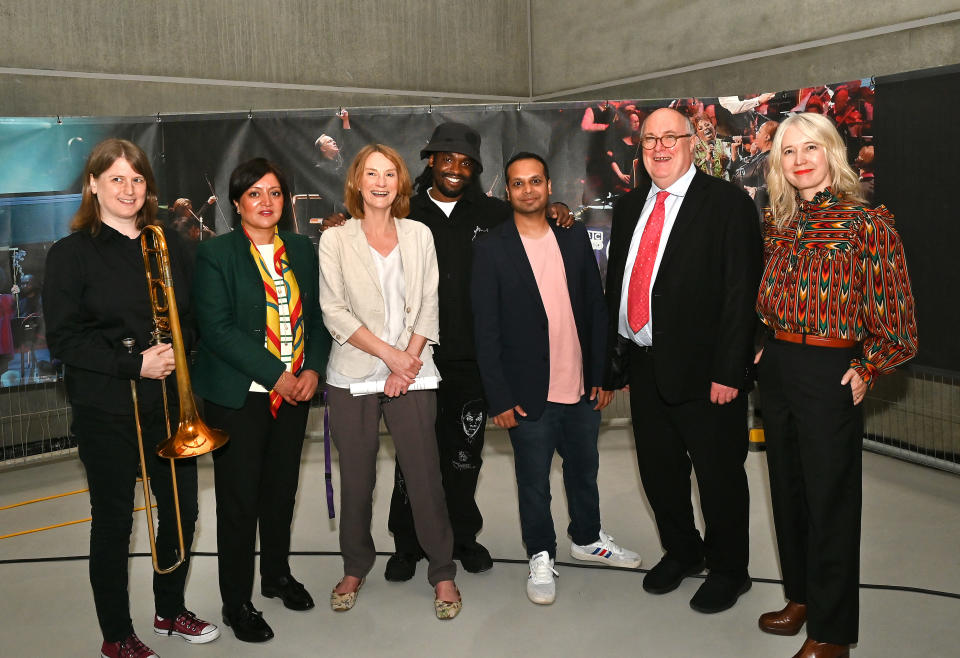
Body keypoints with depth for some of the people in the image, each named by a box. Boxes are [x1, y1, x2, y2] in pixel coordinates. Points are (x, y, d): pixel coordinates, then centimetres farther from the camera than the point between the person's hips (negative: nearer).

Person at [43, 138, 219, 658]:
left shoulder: (168, 245, 9)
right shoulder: (71, 253, -4)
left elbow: (189, 314, 12)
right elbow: (63, 339, -10)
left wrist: (177, 351, -10)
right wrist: (135, 364, -19)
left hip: (169, 399, 5)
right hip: (108, 409, -4)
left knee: (182, 509, 11)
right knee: (114, 521, 6)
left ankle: (171, 611, 34)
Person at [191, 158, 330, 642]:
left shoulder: (301, 249, 9)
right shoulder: (215, 253, -5)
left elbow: (317, 315, 11)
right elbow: (217, 328, -13)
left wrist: (313, 370, -6)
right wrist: (276, 376, -16)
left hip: (294, 391, 4)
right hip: (239, 397, -4)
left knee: (282, 489, 15)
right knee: (239, 500, 3)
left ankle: (277, 575, 36)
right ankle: (237, 602, 18)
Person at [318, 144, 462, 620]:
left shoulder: (419, 235, 8)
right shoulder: (335, 240, 4)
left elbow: (428, 306, 5)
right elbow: (333, 311, -4)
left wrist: (409, 359, -7)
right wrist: (389, 353, -11)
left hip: (411, 374, 0)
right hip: (352, 375, 0)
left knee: (424, 475, -1)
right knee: (356, 479, 7)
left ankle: (442, 572, 15)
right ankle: (355, 567, 27)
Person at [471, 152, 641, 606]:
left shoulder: (575, 238, 5)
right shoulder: (490, 249, -7)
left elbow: (596, 309, 7)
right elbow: (486, 330, -8)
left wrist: (602, 376, 3)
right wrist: (500, 398, -11)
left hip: (582, 389, 4)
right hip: (530, 396, -4)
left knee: (584, 469, 21)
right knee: (534, 483, 10)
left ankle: (588, 539, 43)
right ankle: (541, 557, 30)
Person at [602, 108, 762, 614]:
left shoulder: (728, 204, -9)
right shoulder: (629, 207, 11)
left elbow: (741, 292, -13)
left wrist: (728, 372, -18)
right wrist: (612, 357, 10)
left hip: (702, 368, -6)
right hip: (643, 364, 6)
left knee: (719, 476, 9)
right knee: (658, 469, 18)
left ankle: (728, 569, 30)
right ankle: (681, 552, 41)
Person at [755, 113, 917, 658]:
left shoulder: (868, 223, -11)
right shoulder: (776, 223, 7)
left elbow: (895, 314, -8)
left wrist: (867, 370, -6)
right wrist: (764, 349, 11)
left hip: (829, 374, -6)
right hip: (776, 368, 6)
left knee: (830, 499, 4)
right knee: (788, 488, 17)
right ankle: (802, 597, 36)